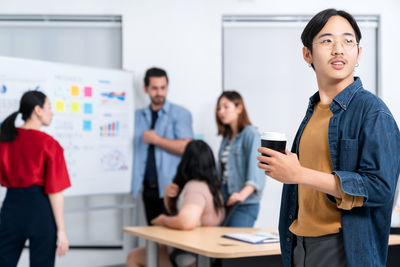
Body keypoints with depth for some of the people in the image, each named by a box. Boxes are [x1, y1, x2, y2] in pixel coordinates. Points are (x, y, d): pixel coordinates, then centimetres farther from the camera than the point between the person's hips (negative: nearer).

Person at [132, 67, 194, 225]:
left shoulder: (180, 114, 1)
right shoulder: (137, 116, 14)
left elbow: (185, 147, -8)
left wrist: (156, 139, -9)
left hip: (170, 187, -4)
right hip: (148, 188, 4)